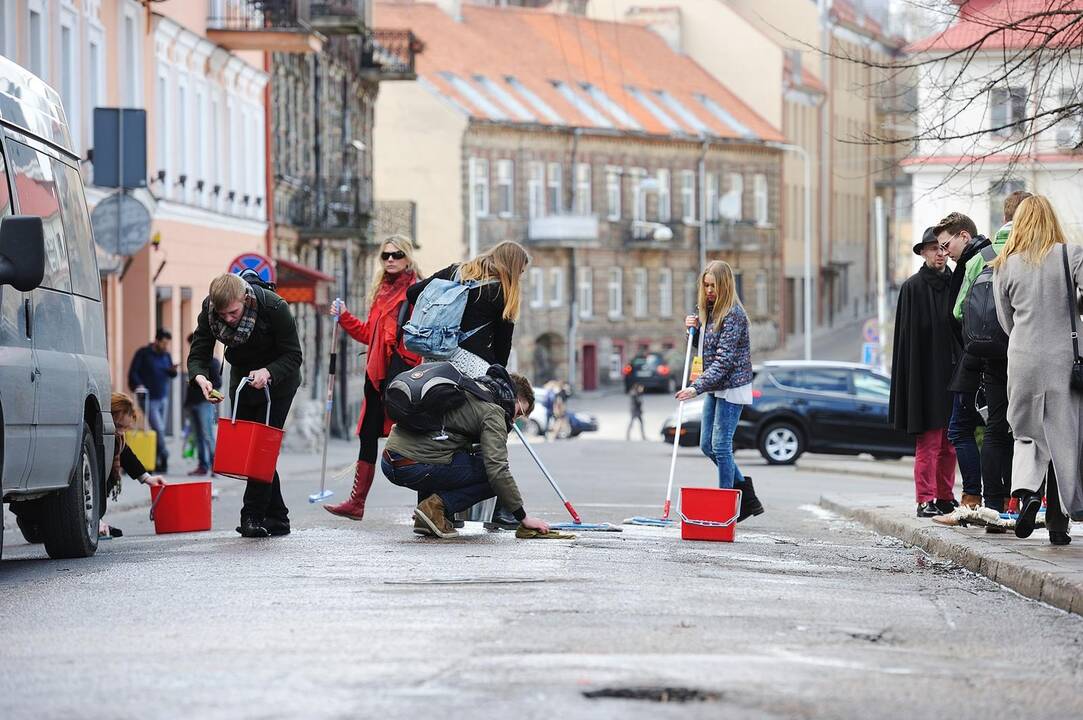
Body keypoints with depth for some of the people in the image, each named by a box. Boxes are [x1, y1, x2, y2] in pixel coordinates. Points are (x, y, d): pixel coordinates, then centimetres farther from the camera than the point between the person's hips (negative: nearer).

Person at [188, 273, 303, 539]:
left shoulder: (274, 307, -32)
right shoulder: (209, 310, -21)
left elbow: (293, 356, -25)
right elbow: (198, 355, -18)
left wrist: (267, 372, -42)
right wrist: (201, 378, -40)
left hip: (276, 377, -5)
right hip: (242, 376, 5)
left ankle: (253, 516, -14)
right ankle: (276, 519, 11)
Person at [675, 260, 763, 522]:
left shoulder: (733, 314, -18)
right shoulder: (710, 310, 10)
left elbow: (724, 360, -24)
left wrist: (696, 388, -29)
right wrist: (694, 328, 2)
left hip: (732, 387, -10)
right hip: (715, 388, 10)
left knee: (721, 446, -8)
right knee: (707, 446, 11)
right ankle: (747, 496, 21)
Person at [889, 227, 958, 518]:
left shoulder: (955, 283, 12)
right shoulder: (913, 287, -2)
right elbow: (909, 334, -5)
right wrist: (914, 376, -12)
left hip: (951, 371, 5)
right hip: (925, 372, -5)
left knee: (950, 440, 7)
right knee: (928, 439, -7)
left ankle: (945, 497, 13)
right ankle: (926, 500, -5)